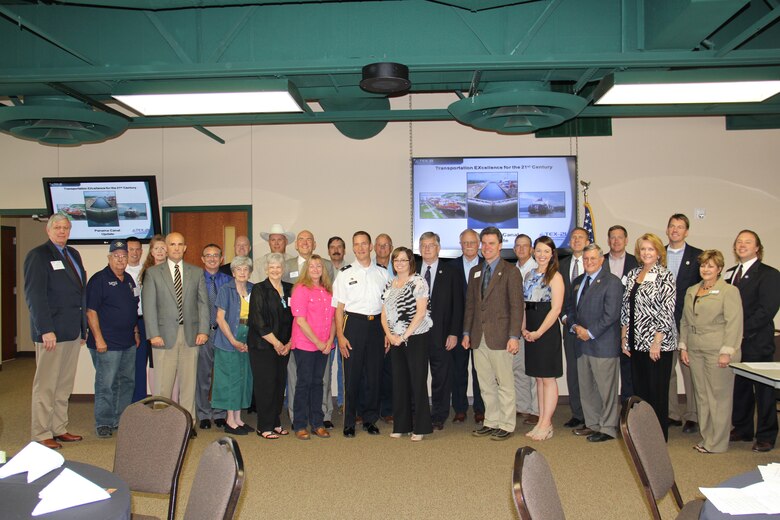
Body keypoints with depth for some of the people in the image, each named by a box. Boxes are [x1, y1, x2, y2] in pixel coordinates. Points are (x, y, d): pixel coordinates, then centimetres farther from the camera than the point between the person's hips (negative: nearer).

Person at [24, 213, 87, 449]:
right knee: (46, 385, 1)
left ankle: (59, 429, 21)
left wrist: (83, 327, 12)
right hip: (52, 332, -7)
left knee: (65, 385, 12)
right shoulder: (38, 255, -7)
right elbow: (34, 295, -13)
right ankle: (41, 434, 11)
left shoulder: (73, 255, 15)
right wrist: (46, 330, -19)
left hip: (72, 331, 7)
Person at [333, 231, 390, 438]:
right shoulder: (345, 274, 3)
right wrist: (340, 336, -7)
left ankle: (370, 420, 21)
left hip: (376, 324, 2)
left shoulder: (382, 273, 9)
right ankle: (349, 423, 13)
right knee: (352, 375, 1)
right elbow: (339, 308, 1)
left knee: (374, 374, 7)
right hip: (354, 323, -2)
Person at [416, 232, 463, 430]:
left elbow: (457, 305, -1)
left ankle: (439, 417, 19)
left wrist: (454, 333, -7)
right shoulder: (412, 272, 8)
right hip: (414, 332, 2)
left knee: (441, 377, 6)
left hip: (440, 334, -2)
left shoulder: (450, 273, 2)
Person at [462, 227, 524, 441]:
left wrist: (514, 336, -14)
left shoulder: (510, 271, -3)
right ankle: (491, 422, 22)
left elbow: (516, 306, -8)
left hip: (499, 336, -5)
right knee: (486, 385, 11)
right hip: (478, 338, 6)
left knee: (505, 384, 2)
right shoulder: (475, 272, 15)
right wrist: (466, 332, 12)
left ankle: (506, 425, 12)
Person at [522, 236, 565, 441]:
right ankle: (541, 422, 17)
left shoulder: (555, 276, -7)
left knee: (548, 378, -1)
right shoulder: (529, 275, 13)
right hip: (531, 333, 7)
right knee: (538, 377, 11)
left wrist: (538, 332, -15)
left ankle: (546, 424, 5)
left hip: (547, 330, -7)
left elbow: (556, 309, -13)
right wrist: (524, 328, 1)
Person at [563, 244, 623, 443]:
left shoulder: (612, 282, -8)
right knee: (586, 387, 13)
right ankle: (592, 424, 26)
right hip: (582, 344, 7)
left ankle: (608, 428, 11)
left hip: (603, 344, -7)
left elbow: (611, 314, -15)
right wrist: (575, 327, 0)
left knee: (606, 388, 0)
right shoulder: (577, 281, 16)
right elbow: (571, 308, 18)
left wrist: (590, 332, -15)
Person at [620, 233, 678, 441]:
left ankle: (659, 436, 16)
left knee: (657, 391, 3)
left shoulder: (665, 276, -8)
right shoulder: (633, 275, 11)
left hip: (658, 344, -6)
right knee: (639, 389, 12)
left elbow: (667, 312, -14)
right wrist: (624, 337, 8)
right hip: (636, 342, 6)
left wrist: (656, 343, -17)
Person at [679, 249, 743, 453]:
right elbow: (684, 321, 19)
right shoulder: (691, 291, 16)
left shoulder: (729, 291, -4)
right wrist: (683, 346, 12)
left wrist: (726, 352, -16)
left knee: (719, 396, 0)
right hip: (695, 351, 6)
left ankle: (717, 442, 9)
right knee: (701, 396, 11)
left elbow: (734, 323, -11)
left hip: (718, 351, -6)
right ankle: (706, 438, 21)